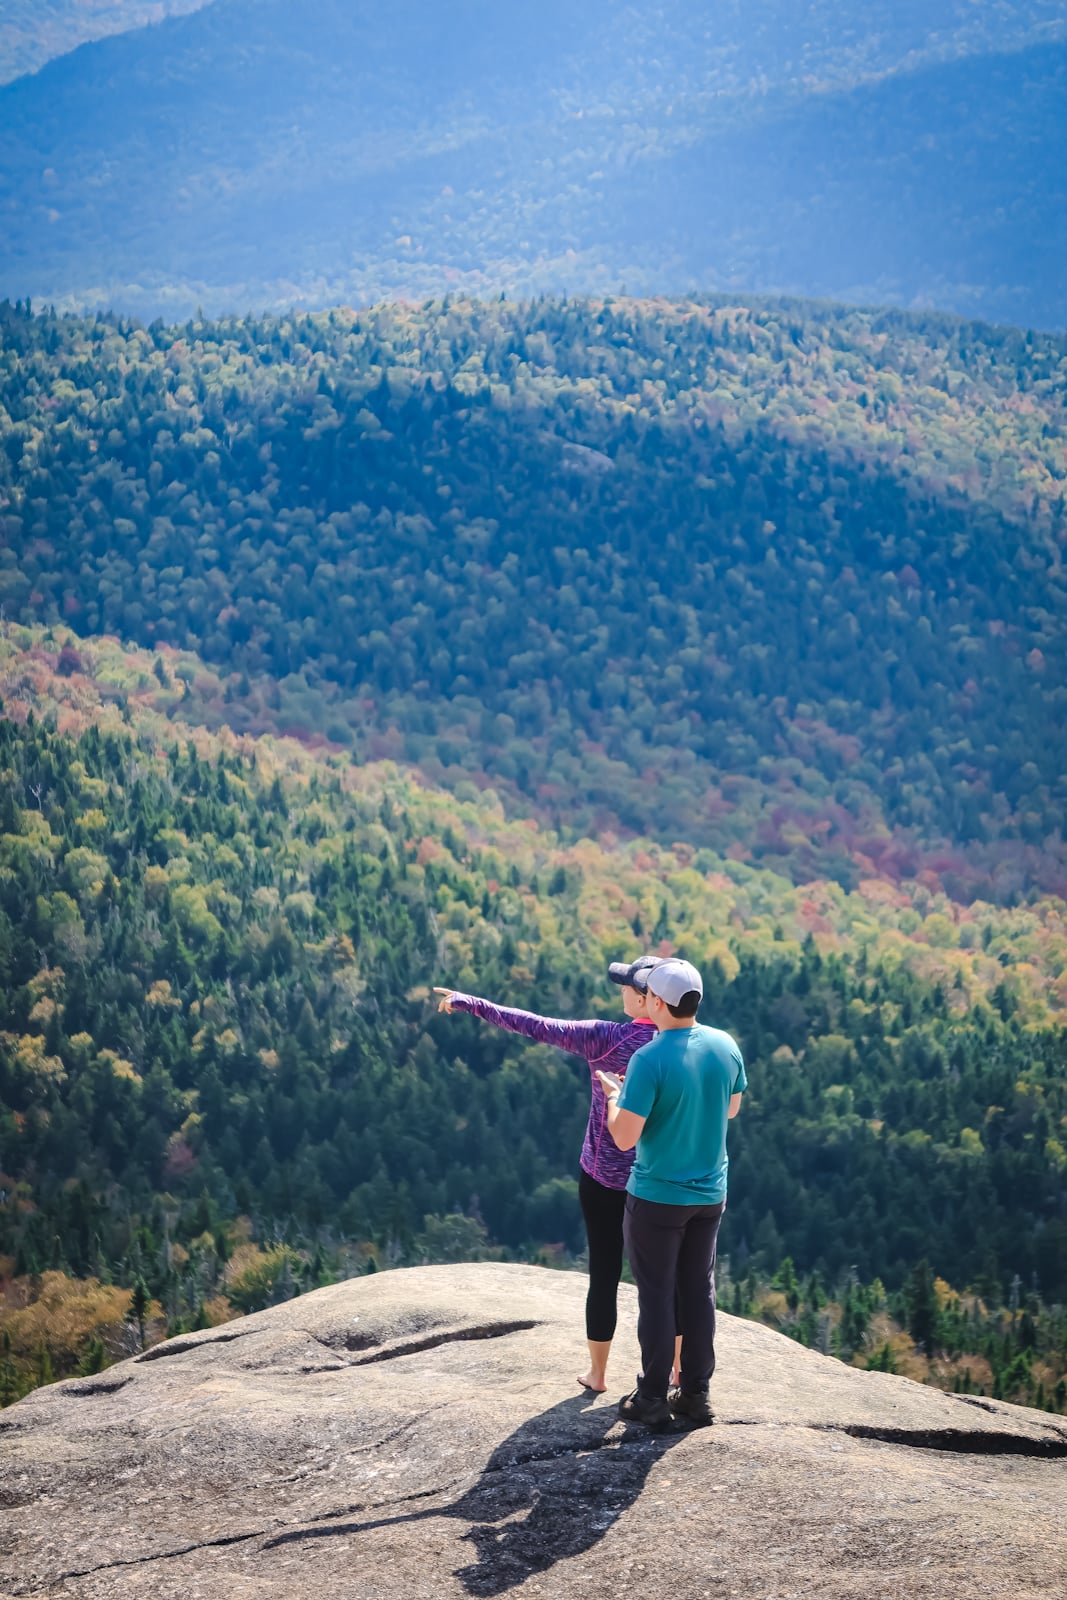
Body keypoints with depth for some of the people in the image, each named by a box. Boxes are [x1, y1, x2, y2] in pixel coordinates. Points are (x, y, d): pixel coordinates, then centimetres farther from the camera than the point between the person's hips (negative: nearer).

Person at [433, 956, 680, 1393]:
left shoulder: (607, 1039, -18)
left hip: (605, 1181, -2)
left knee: (604, 1277, 10)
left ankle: (597, 1374, 22)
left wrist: (469, 1003, -12)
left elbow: (535, 1026, -18)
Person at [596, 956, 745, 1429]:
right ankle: (696, 1394, 20)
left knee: (656, 1294, 5)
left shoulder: (649, 1061, -22)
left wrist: (613, 1094, -2)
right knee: (699, 1291, 14)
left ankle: (652, 1399, 13)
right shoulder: (726, 1046, -4)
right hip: (709, 1194, 5)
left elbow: (624, 1138, -20)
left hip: (656, 1198, -5)